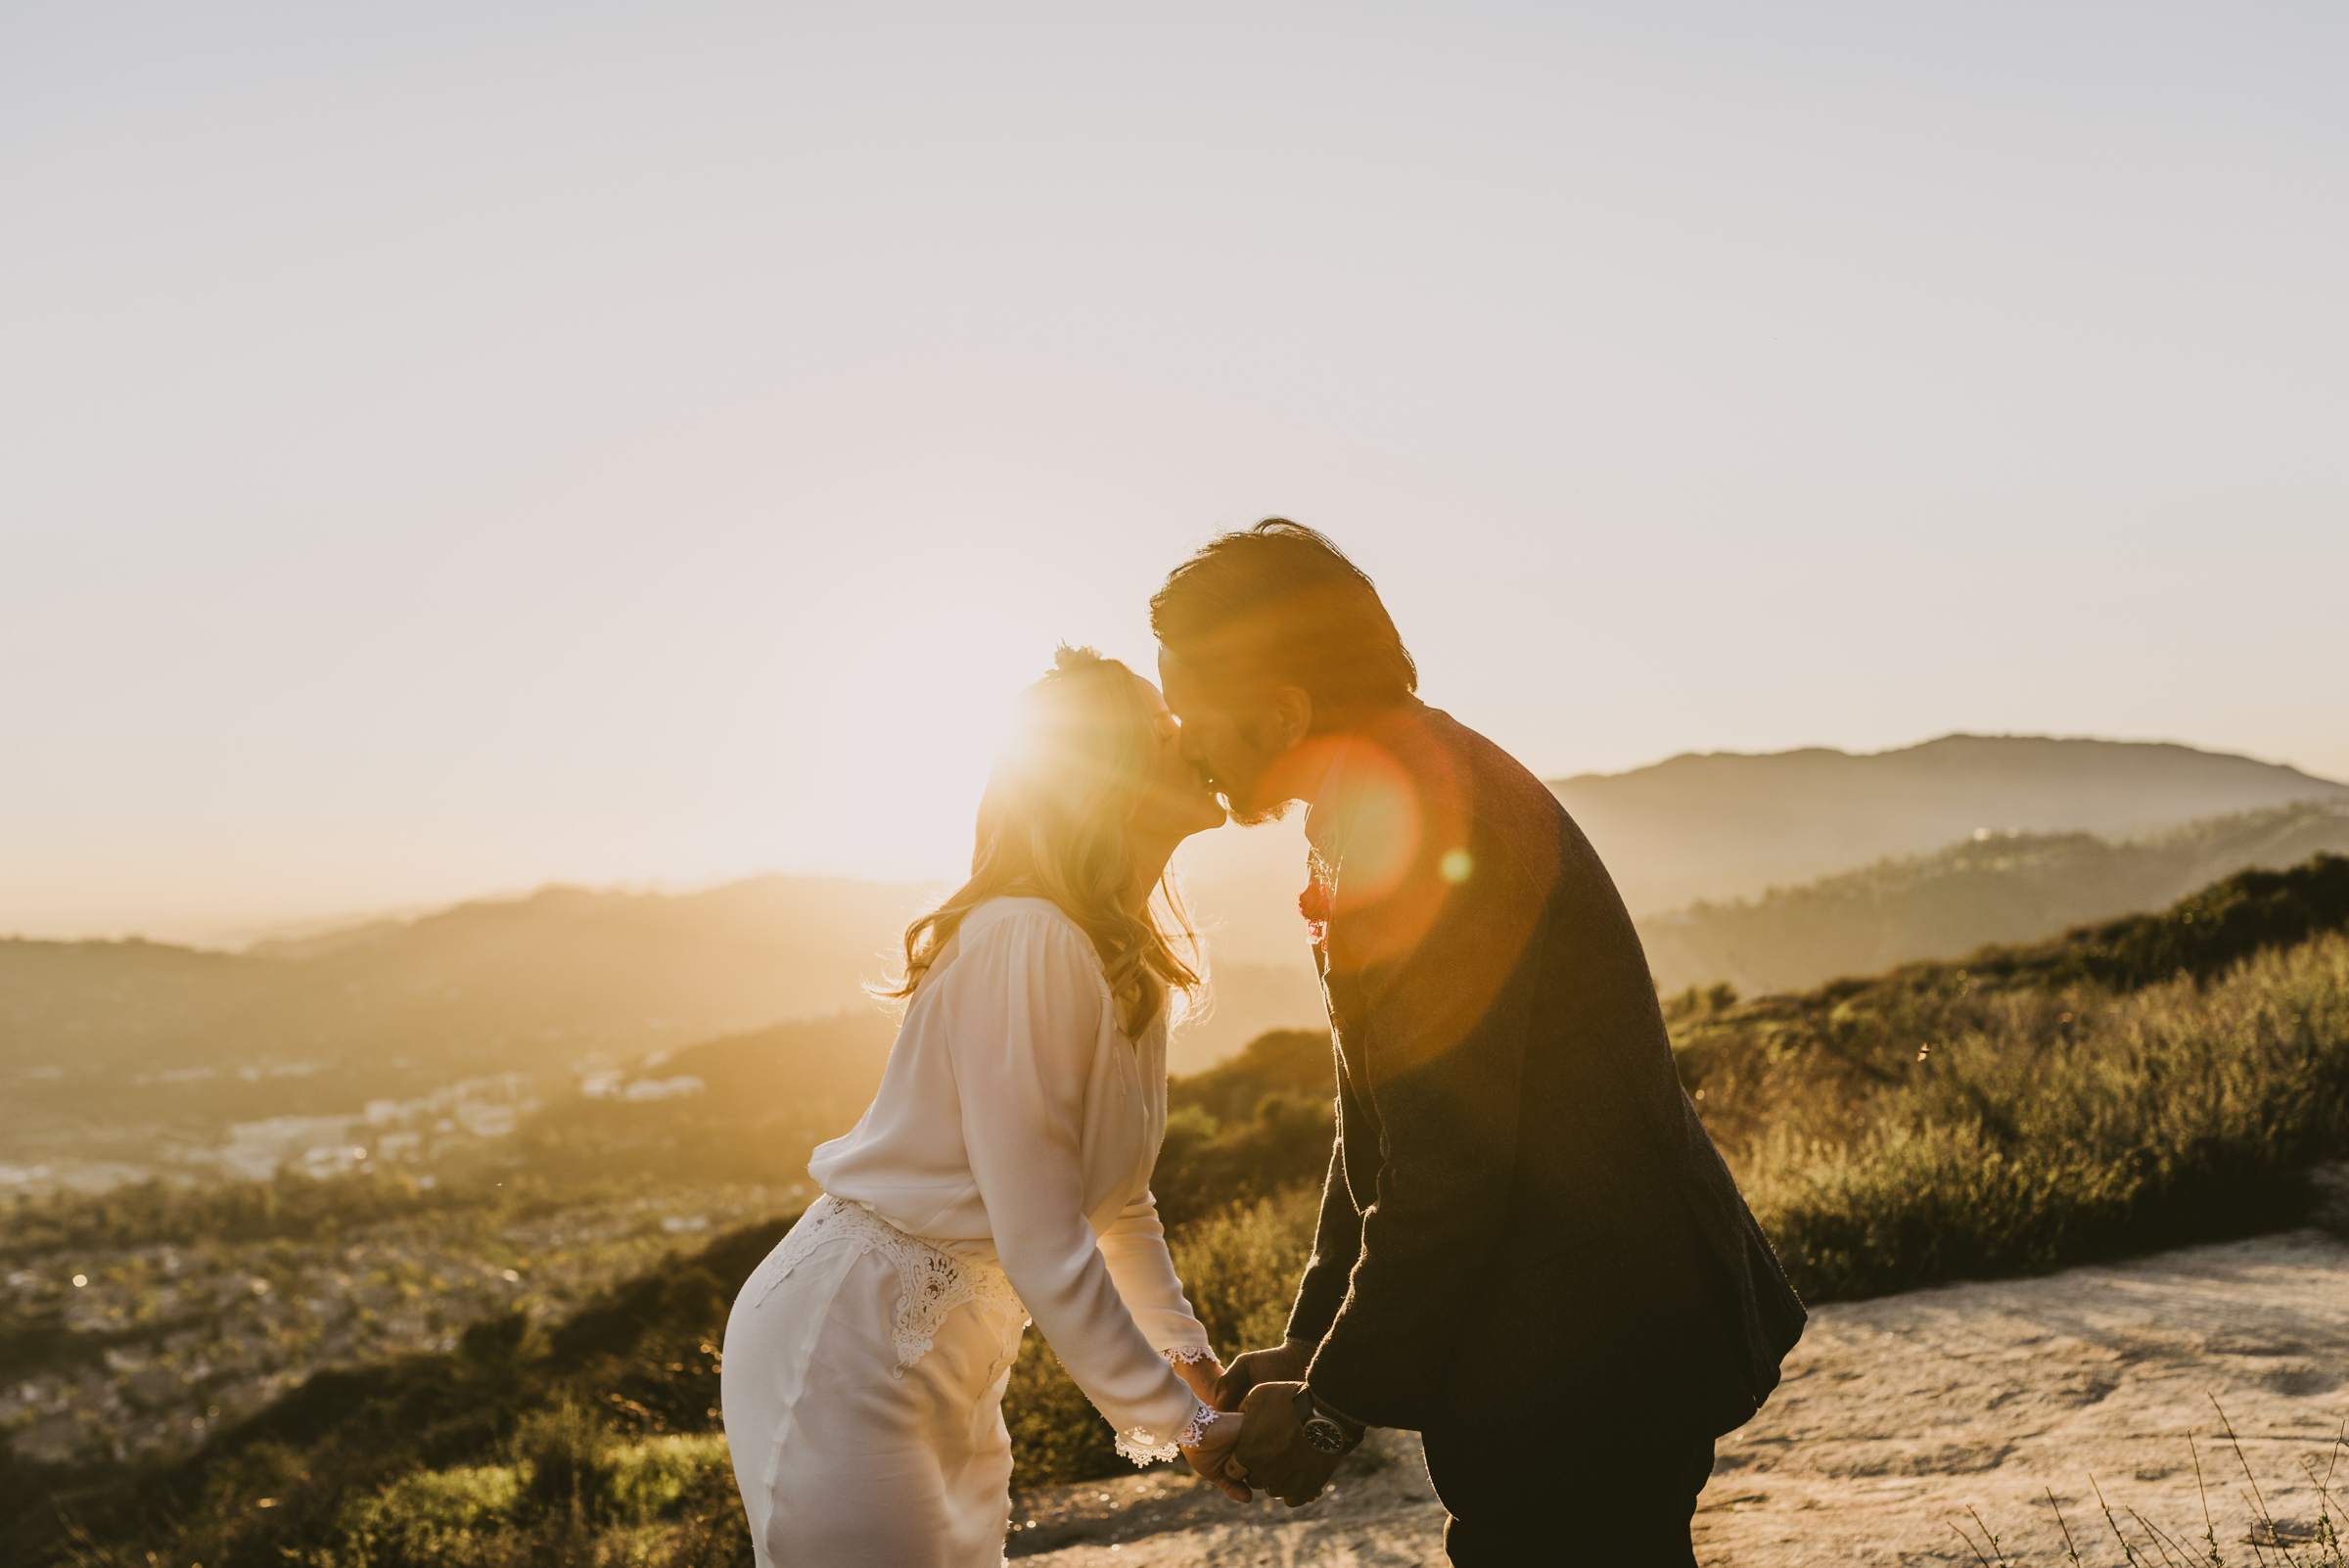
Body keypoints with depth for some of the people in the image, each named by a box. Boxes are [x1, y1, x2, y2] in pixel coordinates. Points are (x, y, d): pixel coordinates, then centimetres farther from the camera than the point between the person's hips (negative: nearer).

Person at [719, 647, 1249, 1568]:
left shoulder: (1133, 963, 6)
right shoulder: (1026, 945, -24)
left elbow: (1118, 1202, 13)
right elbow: (1043, 1247, -25)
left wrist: (1189, 1357, 3)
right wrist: (1180, 1425, -17)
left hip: (953, 1371, 9)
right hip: (844, 1347, -9)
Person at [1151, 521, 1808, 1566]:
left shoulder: (1422, 825, -24)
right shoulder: (1422, 784, 9)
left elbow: (1447, 1174, -25)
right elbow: (1381, 1123, 14)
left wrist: (1337, 1404, -13)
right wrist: (1316, 1343, 12)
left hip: (1592, 1363, -10)